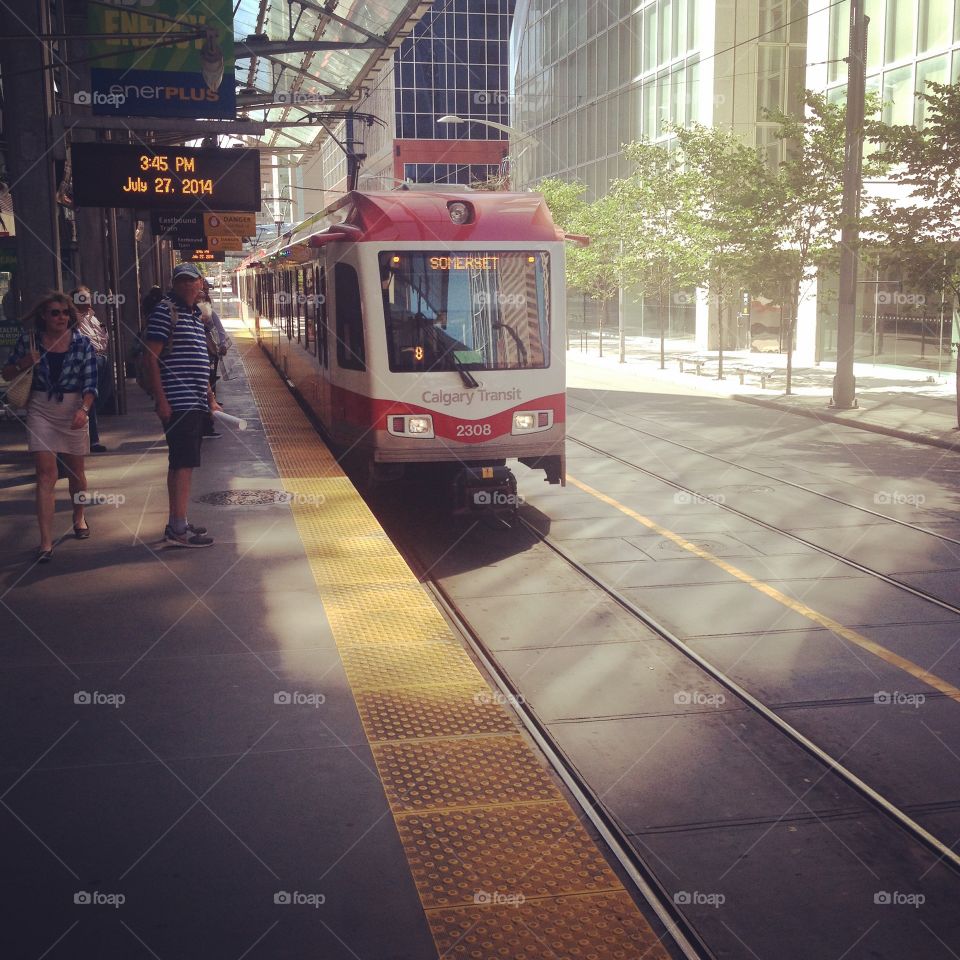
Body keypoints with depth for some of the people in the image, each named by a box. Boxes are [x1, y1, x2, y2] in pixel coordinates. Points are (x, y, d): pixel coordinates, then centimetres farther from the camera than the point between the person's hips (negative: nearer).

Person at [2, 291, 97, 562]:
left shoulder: (82, 344, -4)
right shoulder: (28, 340, -2)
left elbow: (90, 384, -6)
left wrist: (83, 410, -24)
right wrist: (23, 364, -14)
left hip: (74, 412, 1)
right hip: (40, 411, -1)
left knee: (75, 470, 15)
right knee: (46, 474, -9)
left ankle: (79, 517, 42)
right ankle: (46, 542, -12)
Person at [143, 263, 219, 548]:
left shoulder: (196, 315, 19)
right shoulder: (165, 310, -7)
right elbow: (152, 356, -12)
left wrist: (211, 397, 23)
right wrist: (161, 399, -18)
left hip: (196, 402, 9)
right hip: (177, 402, -9)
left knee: (181, 463, 12)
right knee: (185, 462, -11)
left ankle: (177, 523, 19)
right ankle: (178, 529, -9)